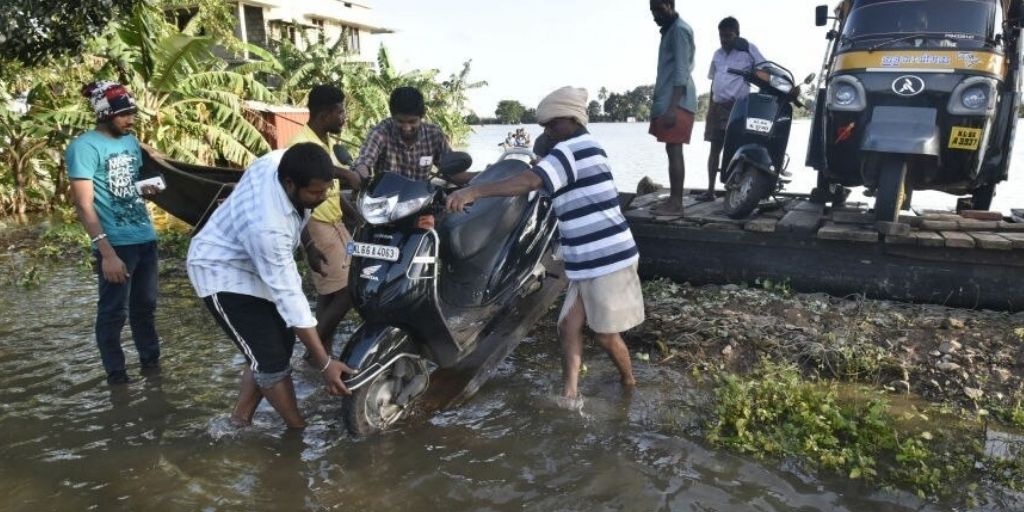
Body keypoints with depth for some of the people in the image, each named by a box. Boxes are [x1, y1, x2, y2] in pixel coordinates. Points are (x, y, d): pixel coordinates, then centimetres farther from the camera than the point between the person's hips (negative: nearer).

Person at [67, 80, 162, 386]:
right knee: (113, 312, 3)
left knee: (145, 306, 17)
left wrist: (147, 191, 1)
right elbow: (84, 205, -16)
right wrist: (107, 252, -24)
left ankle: (151, 364, 30)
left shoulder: (131, 142, 11)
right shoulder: (84, 147, -11)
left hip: (145, 238, 7)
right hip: (116, 244, -7)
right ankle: (116, 377, 15)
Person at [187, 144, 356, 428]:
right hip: (223, 273, -9)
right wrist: (324, 363, -35)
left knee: (281, 341, 9)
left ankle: (241, 418, 22)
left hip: (253, 263, 9)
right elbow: (288, 296, -37)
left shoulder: (282, 160, -20)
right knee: (272, 359, -11)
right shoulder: (267, 226, -40)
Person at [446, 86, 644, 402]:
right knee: (568, 327, 6)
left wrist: (475, 191, -35)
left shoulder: (572, 148, -15)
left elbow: (531, 181, -31)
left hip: (607, 260, -10)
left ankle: (629, 386, 28)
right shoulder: (585, 149, 17)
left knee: (606, 335, 5)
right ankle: (569, 395, 7)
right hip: (589, 262, 10)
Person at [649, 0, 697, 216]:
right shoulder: (670, 30, 23)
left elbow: (682, 72, -18)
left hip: (677, 103, -10)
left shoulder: (679, 29, -9)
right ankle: (673, 199, 12)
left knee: (674, 151, -11)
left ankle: (676, 203, -11)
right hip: (668, 101, 10)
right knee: (672, 151, 9)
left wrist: (672, 107, -24)